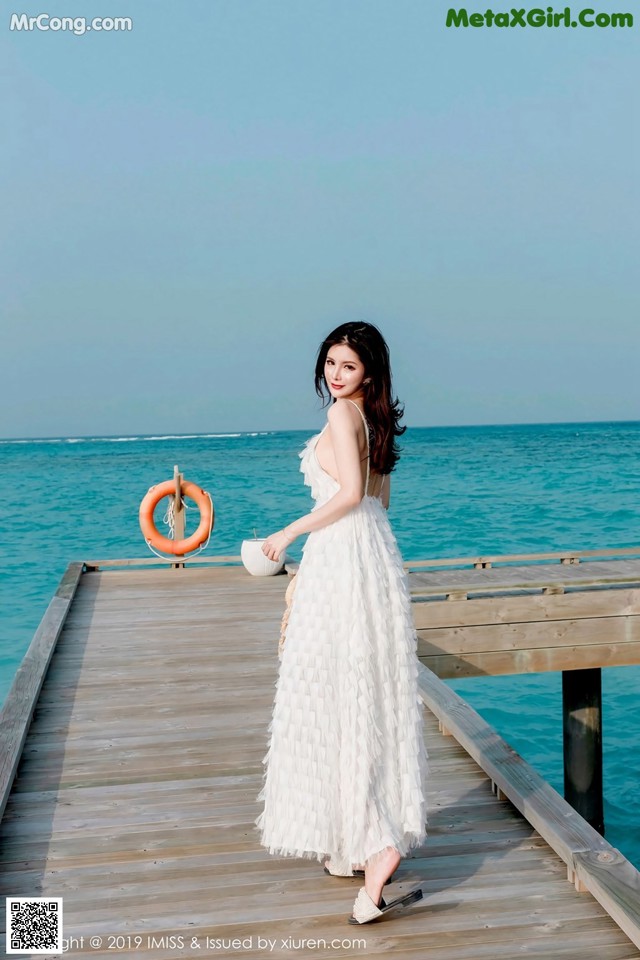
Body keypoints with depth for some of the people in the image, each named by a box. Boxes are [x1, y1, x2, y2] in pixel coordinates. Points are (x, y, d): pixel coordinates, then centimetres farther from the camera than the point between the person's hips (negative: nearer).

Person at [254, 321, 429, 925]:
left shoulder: (342, 413, -9)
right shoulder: (375, 421, 16)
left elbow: (350, 494, -21)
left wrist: (289, 533, -11)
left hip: (342, 557, -9)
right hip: (377, 553, 9)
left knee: (338, 695, -6)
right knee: (371, 696, 12)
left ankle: (376, 842, -13)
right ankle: (369, 839, 21)